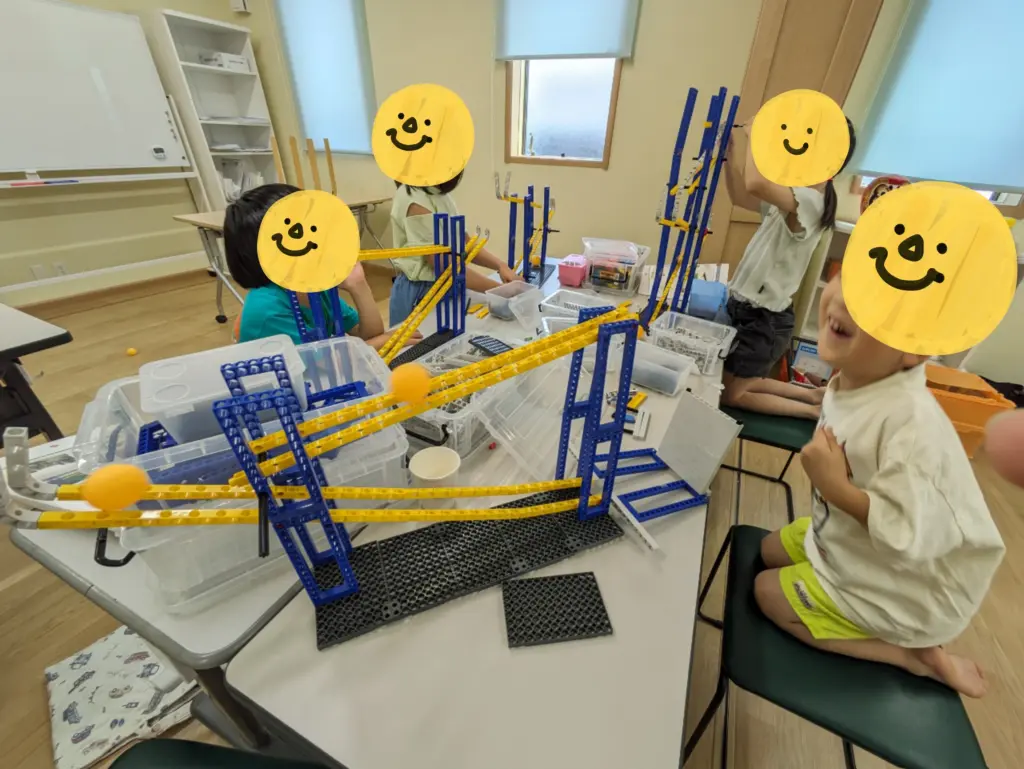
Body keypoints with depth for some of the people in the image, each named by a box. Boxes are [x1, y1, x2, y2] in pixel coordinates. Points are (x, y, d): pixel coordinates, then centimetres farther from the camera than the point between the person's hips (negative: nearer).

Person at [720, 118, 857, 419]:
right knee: (743, 382, 24)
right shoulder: (794, 197, 10)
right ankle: (815, 395, 31)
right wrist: (730, 150, 4)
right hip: (750, 308, 10)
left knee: (731, 395, 5)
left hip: (764, 318, -10)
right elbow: (741, 196, 16)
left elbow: (756, 185, -39)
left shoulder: (809, 200, -21)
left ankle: (815, 411, 16)